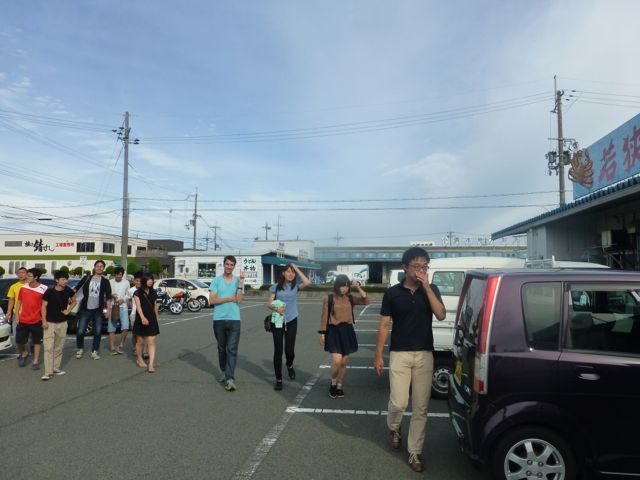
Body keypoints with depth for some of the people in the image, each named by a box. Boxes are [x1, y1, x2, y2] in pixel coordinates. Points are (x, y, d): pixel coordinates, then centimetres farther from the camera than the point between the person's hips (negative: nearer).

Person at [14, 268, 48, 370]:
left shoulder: (44, 289, -11)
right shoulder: (23, 288, 2)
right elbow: (19, 301, 11)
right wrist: (16, 314, 5)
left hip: (36, 320, -3)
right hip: (23, 320, 4)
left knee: (37, 341, 8)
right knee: (19, 341, 10)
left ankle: (36, 361, 19)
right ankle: (23, 354, 38)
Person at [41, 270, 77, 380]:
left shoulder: (68, 291, -2)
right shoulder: (49, 291, -11)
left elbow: (74, 301, 16)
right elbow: (44, 306, -6)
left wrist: (68, 310, 1)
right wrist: (44, 321, -11)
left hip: (62, 323, 4)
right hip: (50, 323, -4)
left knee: (59, 347, 11)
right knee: (48, 347, -7)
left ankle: (56, 368, 23)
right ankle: (48, 372, -6)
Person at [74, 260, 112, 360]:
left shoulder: (105, 281, 6)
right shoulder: (87, 278, 7)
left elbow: (108, 297, 3)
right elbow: (77, 288, 4)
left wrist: (108, 309, -5)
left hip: (98, 310, 1)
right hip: (85, 309, -1)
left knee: (97, 332, 3)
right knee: (80, 331, -3)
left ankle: (95, 351, 16)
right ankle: (80, 349, 19)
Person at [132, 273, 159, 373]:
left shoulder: (153, 292, 9)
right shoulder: (138, 293, -5)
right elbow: (138, 306, -16)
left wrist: (156, 317, 20)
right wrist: (142, 317, -30)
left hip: (152, 320, 3)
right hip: (141, 319, -3)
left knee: (151, 342, -6)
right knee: (141, 341, 10)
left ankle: (151, 364, -10)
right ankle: (139, 359, 34)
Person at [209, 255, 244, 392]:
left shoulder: (239, 280, 4)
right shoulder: (216, 280, 4)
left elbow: (239, 300, -7)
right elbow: (212, 300, -5)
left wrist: (240, 283, -16)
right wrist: (230, 298, -8)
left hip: (234, 319, -1)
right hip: (219, 319, 1)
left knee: (232, 349, -8)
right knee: (221, 348, 15)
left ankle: (230, 379, -11)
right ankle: (224, 372, 32)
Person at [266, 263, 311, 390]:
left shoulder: (296, 286, 2)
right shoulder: (275, 287, 1)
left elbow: (307, 282, -17)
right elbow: (269, 304, -1)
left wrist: (297, 269, -10)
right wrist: (275, 308, -23)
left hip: (292, 321, 0)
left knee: (289, 350, -1)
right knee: (278, 351, 1)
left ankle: (289, 365, 36)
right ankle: (278, 379, 15)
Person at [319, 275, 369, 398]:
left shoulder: (350, 298, 4)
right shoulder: (329, 299, -5)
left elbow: (366, 301, -8)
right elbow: (324, 317, -2)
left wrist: (359, 287, -13)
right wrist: (322, 333, -4)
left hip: (347, 331, 4)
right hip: (334, 331, -4)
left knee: (343, 363, 10)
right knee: (337, 361, -15)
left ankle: (339, 387, 28)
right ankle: (333, 384, 13)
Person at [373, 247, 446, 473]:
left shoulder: (431, 290, 3)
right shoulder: (392, 293, -2)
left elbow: (441, 315, -14)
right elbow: (384, 325, 0)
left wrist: (426, 286, -18)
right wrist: (378, 356, -2)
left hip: (425, 355, 2)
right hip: (399, 354, -1)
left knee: (420, 407, 6)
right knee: (398, 403, -3)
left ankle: (415, 452, 20)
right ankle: (393, 428, 31)